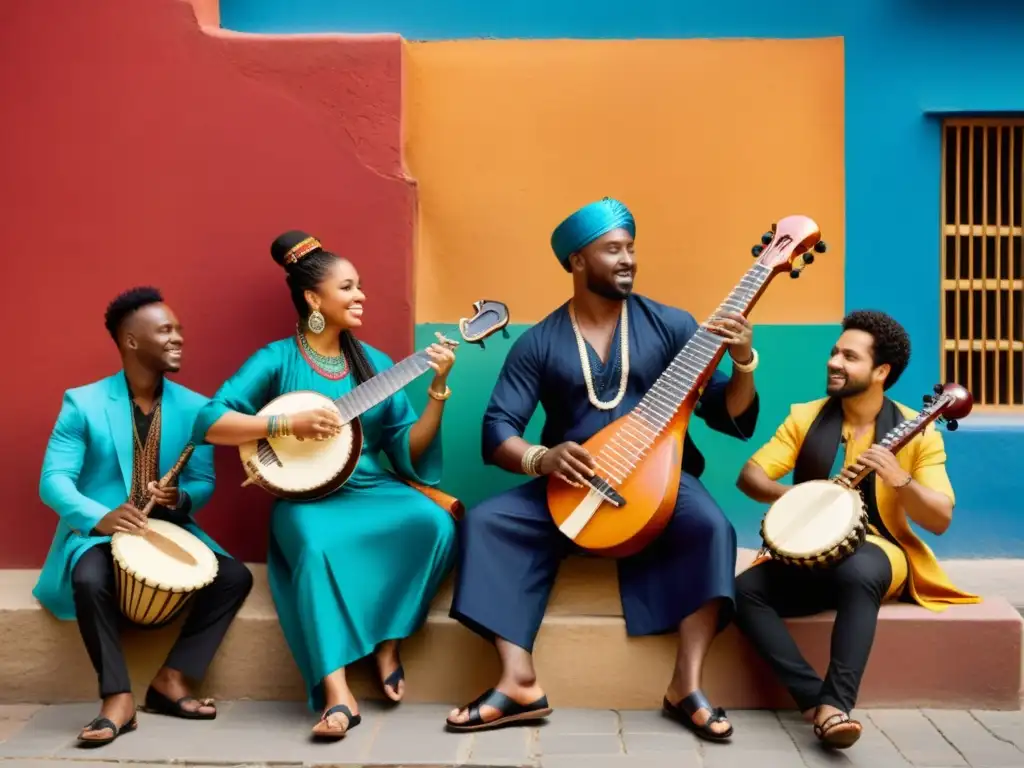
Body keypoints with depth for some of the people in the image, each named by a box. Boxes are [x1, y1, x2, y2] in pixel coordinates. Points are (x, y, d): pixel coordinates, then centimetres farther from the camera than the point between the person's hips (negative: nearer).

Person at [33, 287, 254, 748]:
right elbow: (53, 479, -13)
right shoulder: (82, 403, -6)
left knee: (236, 576, -19)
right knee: (90, 580, -36)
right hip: (99, 533, -3)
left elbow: (204, 483, 5)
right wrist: (100, 517, -32)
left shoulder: (194, 407, 4)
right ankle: (118, 699, -21)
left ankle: (171, 679, -7)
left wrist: (181, 498, -20)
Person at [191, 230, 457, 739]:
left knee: (435, 523, -26)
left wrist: (438, 389, -8)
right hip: (307, 500, -3)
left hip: (372, 491, 4)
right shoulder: (277, 359, -1)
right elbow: (210, 422, -12)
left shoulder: (373, 362, 10)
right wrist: (289, 423, -20)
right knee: (317, 545, -37)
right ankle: (335, 690, -32)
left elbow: (408, 450, 5)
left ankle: (388, 643, -8)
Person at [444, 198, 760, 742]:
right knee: (485, 522, -21)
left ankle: (686, 686, -21)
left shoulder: (670, 325, 1)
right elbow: (497, 431, -5)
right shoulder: (538, 343, 1)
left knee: (710, 527, -32)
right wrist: (541, 458, -26)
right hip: (570, 484, 1)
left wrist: (743, 362, -21)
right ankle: (519, 682, -20)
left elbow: (730, 418, -1)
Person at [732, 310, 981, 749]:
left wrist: (898, 478, -25)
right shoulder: (806, 417, 6)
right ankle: (816, 700, -26)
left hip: (877, 555, -3)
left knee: (858, 572, -39)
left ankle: (836, 704, -34)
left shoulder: (916, 431, -1)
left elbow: (941, 520, -6)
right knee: (746, 589, -25)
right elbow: (750, 475, 0)